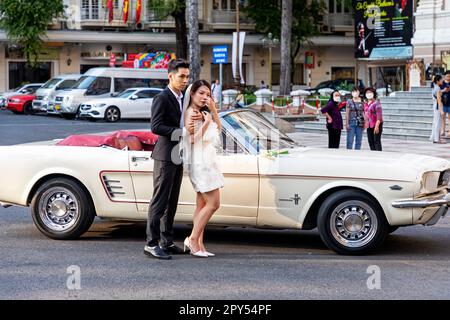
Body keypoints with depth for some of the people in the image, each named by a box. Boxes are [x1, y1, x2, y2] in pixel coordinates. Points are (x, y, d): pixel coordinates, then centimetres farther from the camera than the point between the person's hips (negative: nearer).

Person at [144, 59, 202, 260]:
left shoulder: (182, 99, 16)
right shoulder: (162, 99, -12)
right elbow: (156, 126, -20)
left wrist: (198, 117, -4)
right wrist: (181, 132, -25)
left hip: (177, 157, 9)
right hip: (165, 156, -9)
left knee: (171, 202, 13)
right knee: (160, 201, -8)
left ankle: (166, 242, 19)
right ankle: (151, 244, -7)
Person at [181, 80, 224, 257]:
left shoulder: (203, 113, 17)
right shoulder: (190, 113, -10)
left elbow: (218, 129, 15)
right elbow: (192, 139, -14)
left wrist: (213, 111, 5)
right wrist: (206, 123, -20)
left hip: (208, 161, 9)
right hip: (199, 161, -9)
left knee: (202, 205, 6)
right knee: (213, 203, -13)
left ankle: (198, 244, 5)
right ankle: (193, 239, -11)